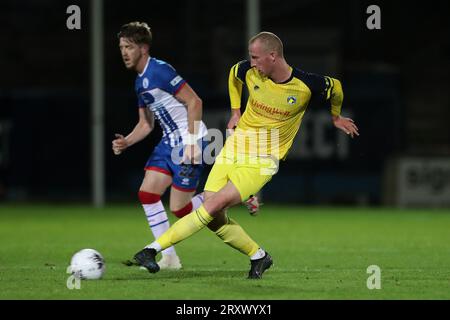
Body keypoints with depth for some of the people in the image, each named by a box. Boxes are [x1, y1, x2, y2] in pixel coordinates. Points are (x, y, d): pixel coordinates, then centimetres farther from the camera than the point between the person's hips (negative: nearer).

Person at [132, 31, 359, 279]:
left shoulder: (307, 85, -14)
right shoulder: (249, 72, -4)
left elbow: (335, 87, 7)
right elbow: (233, 73, 22)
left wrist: (336, 117, 23)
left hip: (261, 162, -5)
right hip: (233, 149, 5)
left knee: (214, 206, -21)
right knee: (214, 219, -5)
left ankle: (154, 248, -21)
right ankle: (258, 256, 16)